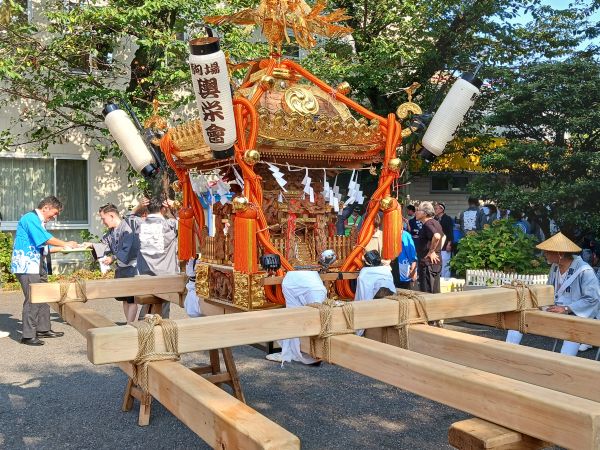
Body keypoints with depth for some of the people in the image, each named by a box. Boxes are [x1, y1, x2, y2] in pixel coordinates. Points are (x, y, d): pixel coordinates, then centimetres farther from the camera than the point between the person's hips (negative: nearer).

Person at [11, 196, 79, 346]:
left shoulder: (39, 222, 19)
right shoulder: (30, 218, -11)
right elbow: (45, 238, -22)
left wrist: (62, 248, 9)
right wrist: (65, 244, -12)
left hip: (38, 267, 10)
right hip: (27, 267, -10)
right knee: (32, 300, -9)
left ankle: (43, 329, 23)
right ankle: (28, 336, -3)